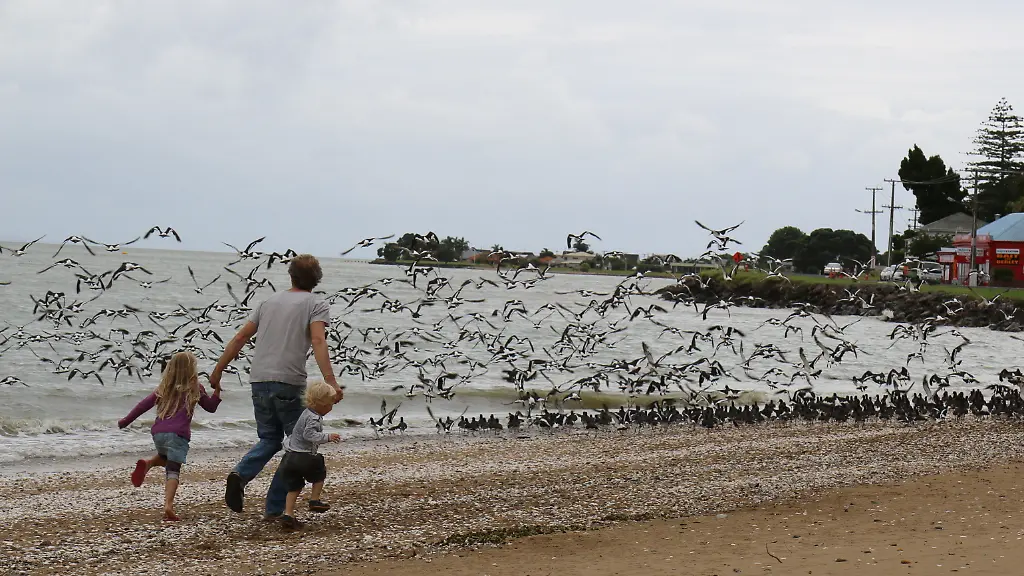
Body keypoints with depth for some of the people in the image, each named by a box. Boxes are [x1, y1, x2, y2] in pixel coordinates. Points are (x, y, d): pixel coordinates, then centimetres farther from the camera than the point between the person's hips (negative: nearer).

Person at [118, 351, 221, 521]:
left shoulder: (164, 389, 17)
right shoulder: (195, 389, 8)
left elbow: (144, 404, 16)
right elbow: (211, 407, 18)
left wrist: (126, 421, 23)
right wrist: (217, 390, 18)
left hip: (158, 432, 4)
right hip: (178, 435, -4)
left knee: (165, 458, 32)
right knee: (173, 470, -7)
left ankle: (147, 464, 0)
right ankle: (168, 505, -26)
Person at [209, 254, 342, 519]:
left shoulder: (270, 301, 19)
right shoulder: (317, 304, 3)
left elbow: (240, 338, 17)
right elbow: (318, 342, -14)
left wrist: (218, 370, 24)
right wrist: (330, 381, -24)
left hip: (259, 380, 5)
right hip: (289, 382, -5)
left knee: (269, 440, 20)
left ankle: (241, 473, -10)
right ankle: (274, 508, 3)